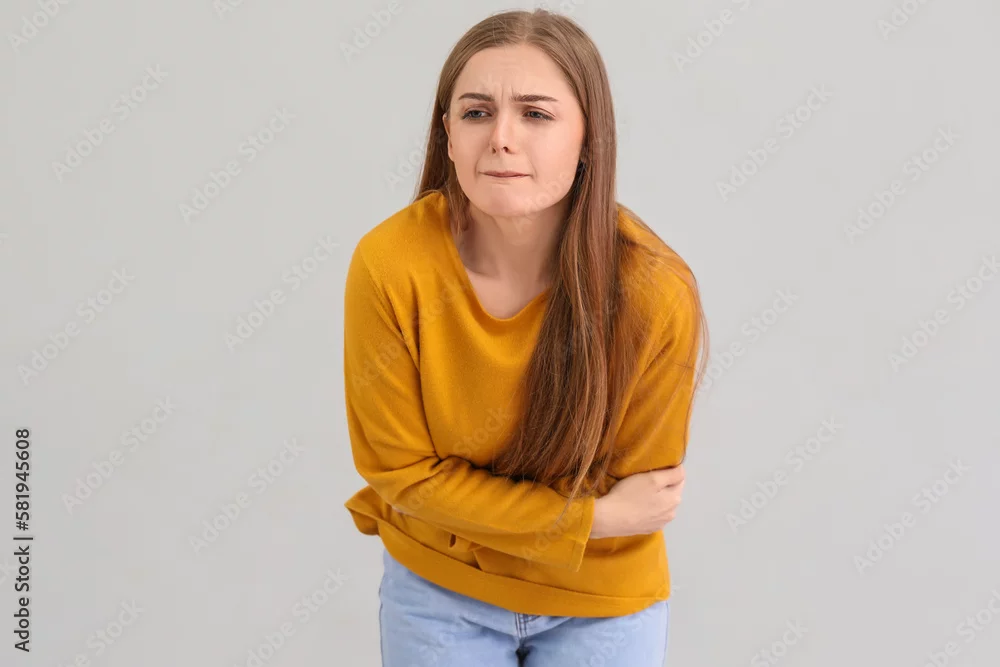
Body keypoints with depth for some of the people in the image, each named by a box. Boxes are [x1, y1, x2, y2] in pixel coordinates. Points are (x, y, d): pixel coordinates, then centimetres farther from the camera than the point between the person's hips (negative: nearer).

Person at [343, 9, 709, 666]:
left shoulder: (656, 293, -26)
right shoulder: (389, 263, -24)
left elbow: (635, 491, -12)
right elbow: (401, 468, -15)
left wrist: (466, 516, -14)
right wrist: (591, 517, -19)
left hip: (600, 601, 0)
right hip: (433, 590, 1)